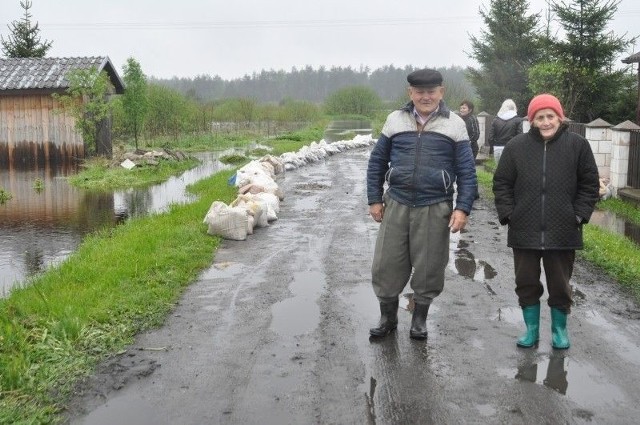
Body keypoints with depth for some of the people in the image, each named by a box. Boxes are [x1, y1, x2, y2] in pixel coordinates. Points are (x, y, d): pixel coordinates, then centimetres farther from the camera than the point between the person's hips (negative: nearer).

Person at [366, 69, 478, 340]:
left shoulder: (454, 124, 2)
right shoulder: (395, 120, 7)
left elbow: (467, 172, 0)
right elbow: (377, 162, 10)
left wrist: (462, 208, -9)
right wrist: (374, 200, 5)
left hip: (435, 208, -1)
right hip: (396, 205, 2)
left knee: (428, 267, 8)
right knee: (386, 265, 4)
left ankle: (420, 317, 28)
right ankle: (387, 316, 25)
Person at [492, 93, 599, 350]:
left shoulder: (578, 145, -1)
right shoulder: (516, 146, 0)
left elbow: (589, 184, 4)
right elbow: (502, 184, 5)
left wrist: (579, 215, -4)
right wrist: (508, 214, -4)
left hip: (563, 232, -1)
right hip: (524, 231, 1)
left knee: (560, 285, 11)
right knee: (526, 283, 10)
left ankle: (559, 329, 30)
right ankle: (531, 329, 26)